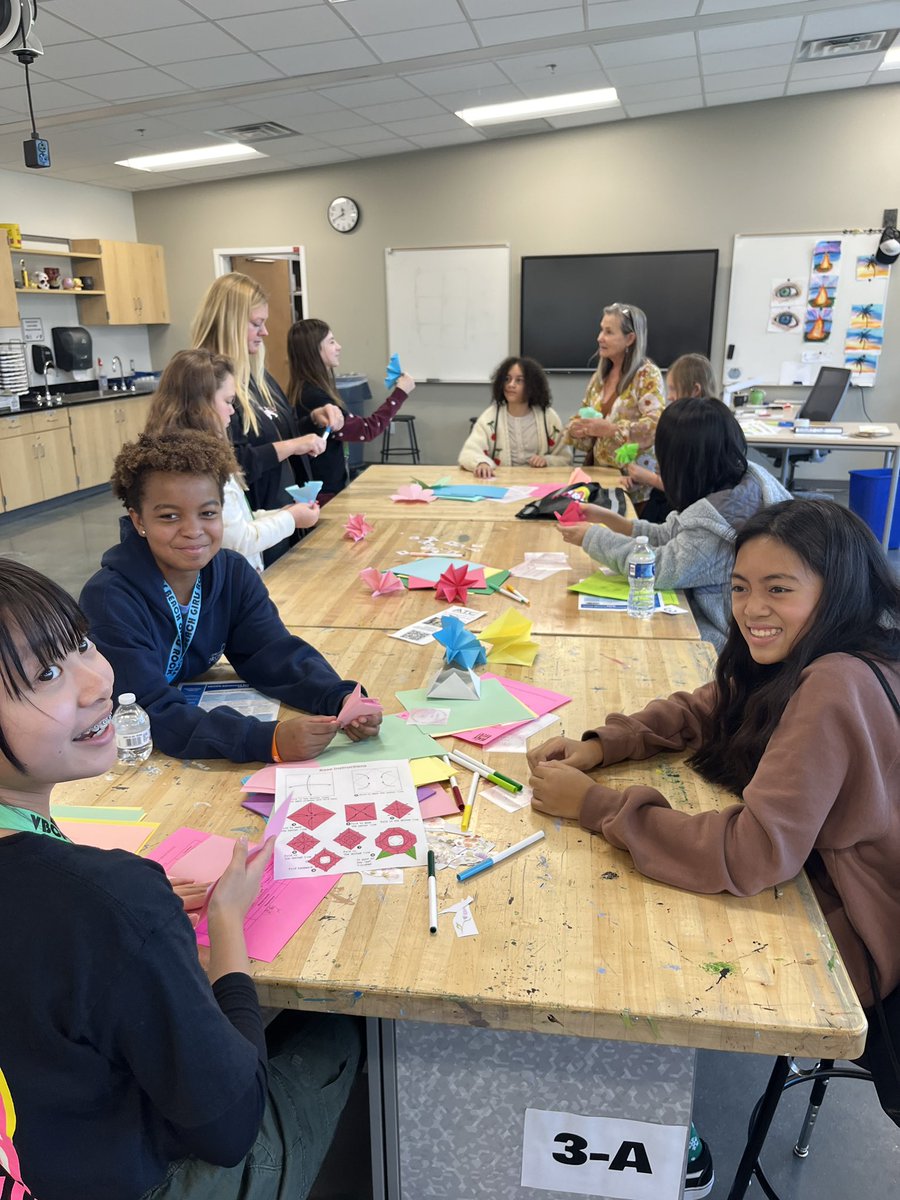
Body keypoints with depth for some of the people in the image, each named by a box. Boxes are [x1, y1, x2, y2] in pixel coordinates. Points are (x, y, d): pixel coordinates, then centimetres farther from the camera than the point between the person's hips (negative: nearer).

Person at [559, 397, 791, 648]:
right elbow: (671, 538, 6)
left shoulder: (724, 517, -29)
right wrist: (608, 518, 6)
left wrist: (592, 537, -12)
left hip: (726, 638, -7)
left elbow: (662, 568, -23)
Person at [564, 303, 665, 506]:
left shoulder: (647, 375, -9)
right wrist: (576, 429, -5)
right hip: (599, 472, 5)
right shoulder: (601, 375, 10)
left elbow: (657, 424, -22)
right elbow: (585, 417, 17)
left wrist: (610, 429, -28)